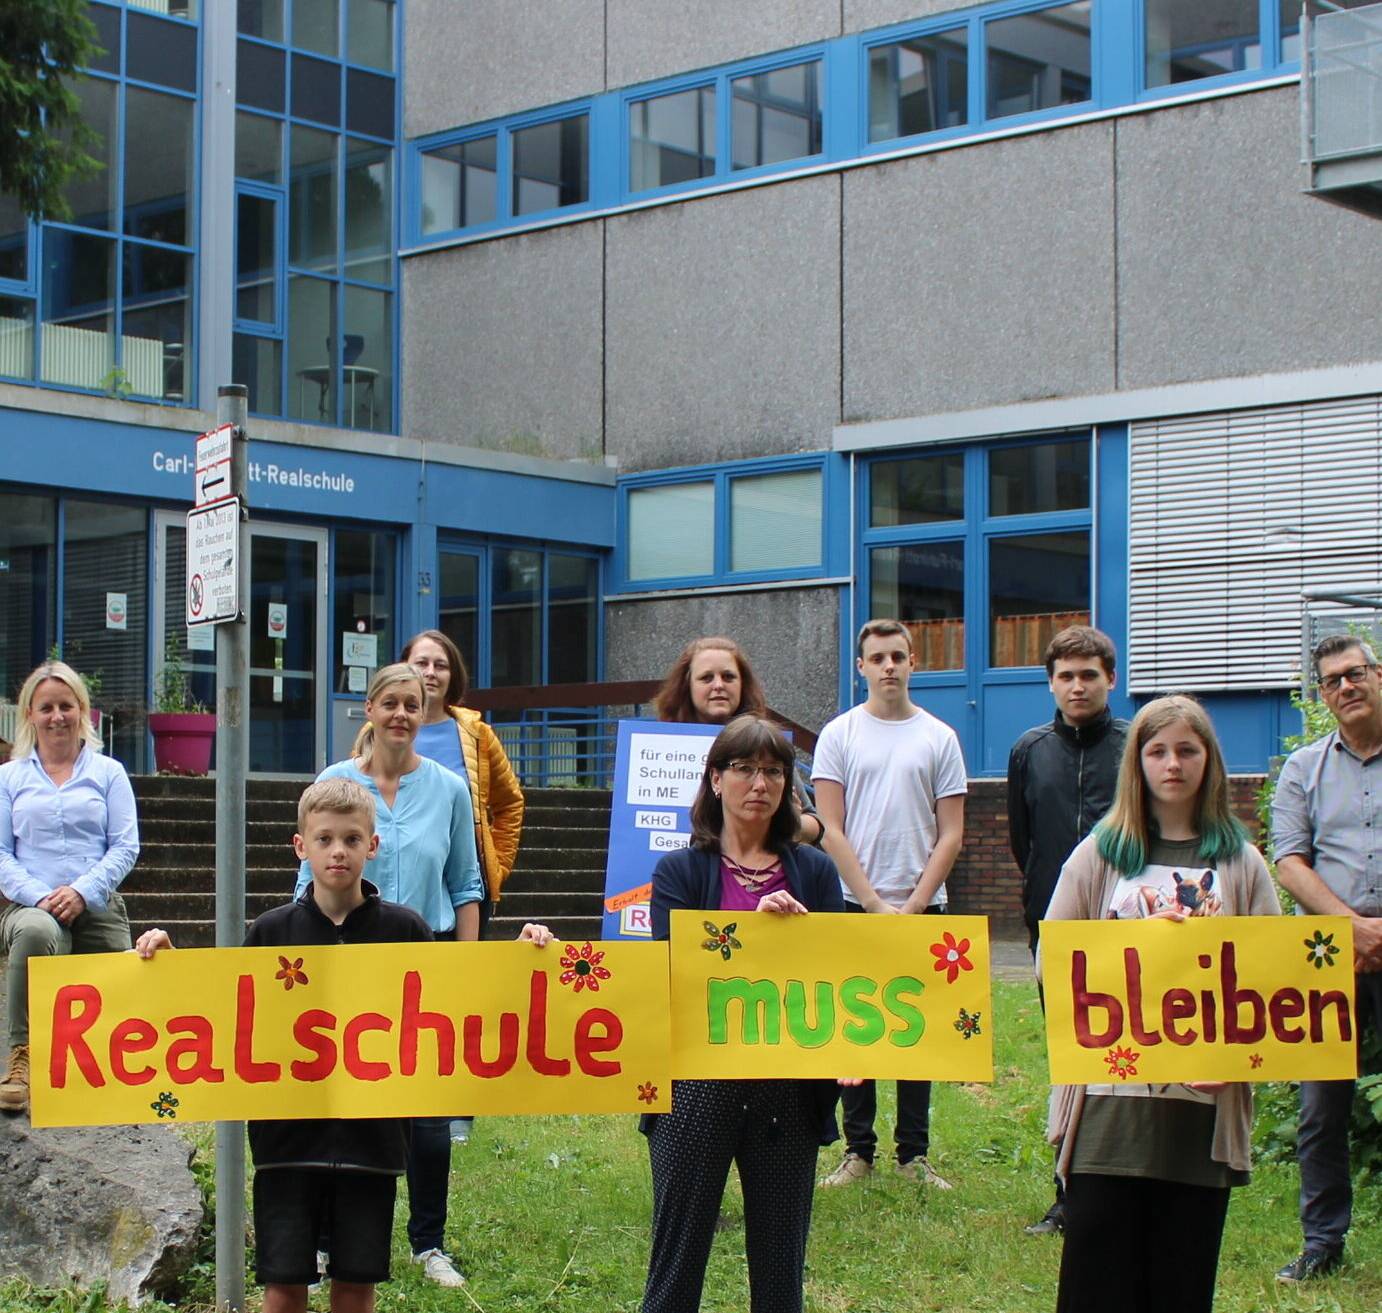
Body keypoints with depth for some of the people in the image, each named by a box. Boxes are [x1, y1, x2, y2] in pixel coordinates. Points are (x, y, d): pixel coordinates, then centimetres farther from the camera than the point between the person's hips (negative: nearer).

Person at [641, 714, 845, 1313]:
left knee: (780, 1265, 9)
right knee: (677, 1259, 4)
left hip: (788, 1089, 2)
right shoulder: (680, 871, 2)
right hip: (698, 1088, -2)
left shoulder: (814, 872, 8)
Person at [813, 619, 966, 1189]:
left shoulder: (940, 738, 6)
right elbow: (831, 831, -1)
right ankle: (858, 1151, 10)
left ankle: (914, 1154, 10)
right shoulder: (839, 735, 4)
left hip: (922, 910, 1)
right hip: (855, 906, -1)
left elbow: (950, 834, 4)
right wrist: (875, 905, -8)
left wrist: (912, 906, -6)